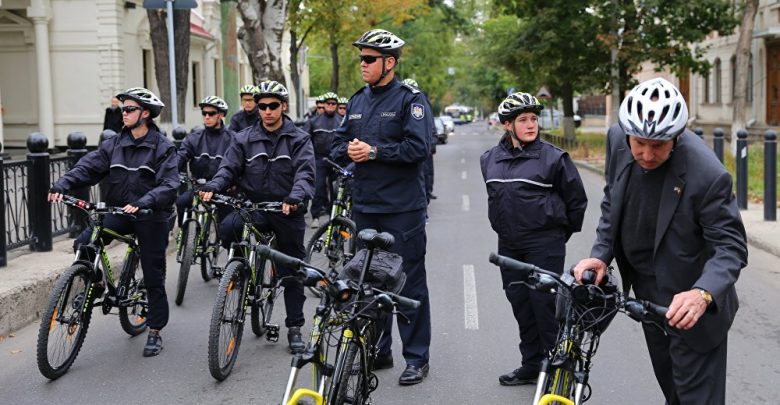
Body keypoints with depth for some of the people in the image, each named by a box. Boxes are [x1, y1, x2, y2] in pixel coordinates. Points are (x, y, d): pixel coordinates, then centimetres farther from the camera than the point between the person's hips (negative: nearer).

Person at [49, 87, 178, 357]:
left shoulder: (163, 148, -8)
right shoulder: (114, 145, 6)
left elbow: (168, 185, -19)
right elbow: (88, 167, -3)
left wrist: (143, 202, -35)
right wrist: (62, 185, -20)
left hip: (150, 217, -4)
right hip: (119, 213, 4)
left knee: (153, 277, 3)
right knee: (83, 245, -18)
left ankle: (155, 333, 16)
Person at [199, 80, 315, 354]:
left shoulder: (299, 139, 0)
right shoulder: (245, 139, 7)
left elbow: (305, 173, -13)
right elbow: (229, 168, 0)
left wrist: (296, 197, -34)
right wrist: (213, 187, -21)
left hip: (287, 211, -1)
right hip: (253, 208, 1)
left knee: (292, 272, 5)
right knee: (227, 226, -32)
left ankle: (294, 328, 18)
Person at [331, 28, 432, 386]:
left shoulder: (410, 100, -7)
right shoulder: (357, 101, 13)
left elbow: (419, 148, -17)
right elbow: (337, 144, 15)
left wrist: (374, 151, -17)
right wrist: (348, 150, -7)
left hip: (403, 208, -7)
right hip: (364, 206, 7)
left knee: (409, 282, 0)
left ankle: (417, 359, 8)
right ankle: (377, 351, 26)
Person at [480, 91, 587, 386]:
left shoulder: (553, 158, -8)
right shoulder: (490, 159, 7)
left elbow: (577, 200, 0)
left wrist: (561, 234, 5)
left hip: (544, 245, -5)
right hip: (509, 246, 6)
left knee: (544, 303, -4)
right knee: (520, 303, 11)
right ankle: (531, 365, 22)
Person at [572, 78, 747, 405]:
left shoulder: (707, 174, -31)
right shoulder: (618, 140, -12)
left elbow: (731, 246, -27)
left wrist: (703, 293, -44)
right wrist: (601, 253, -8)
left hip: (687, 298, -6)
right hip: (645, 284, 6)